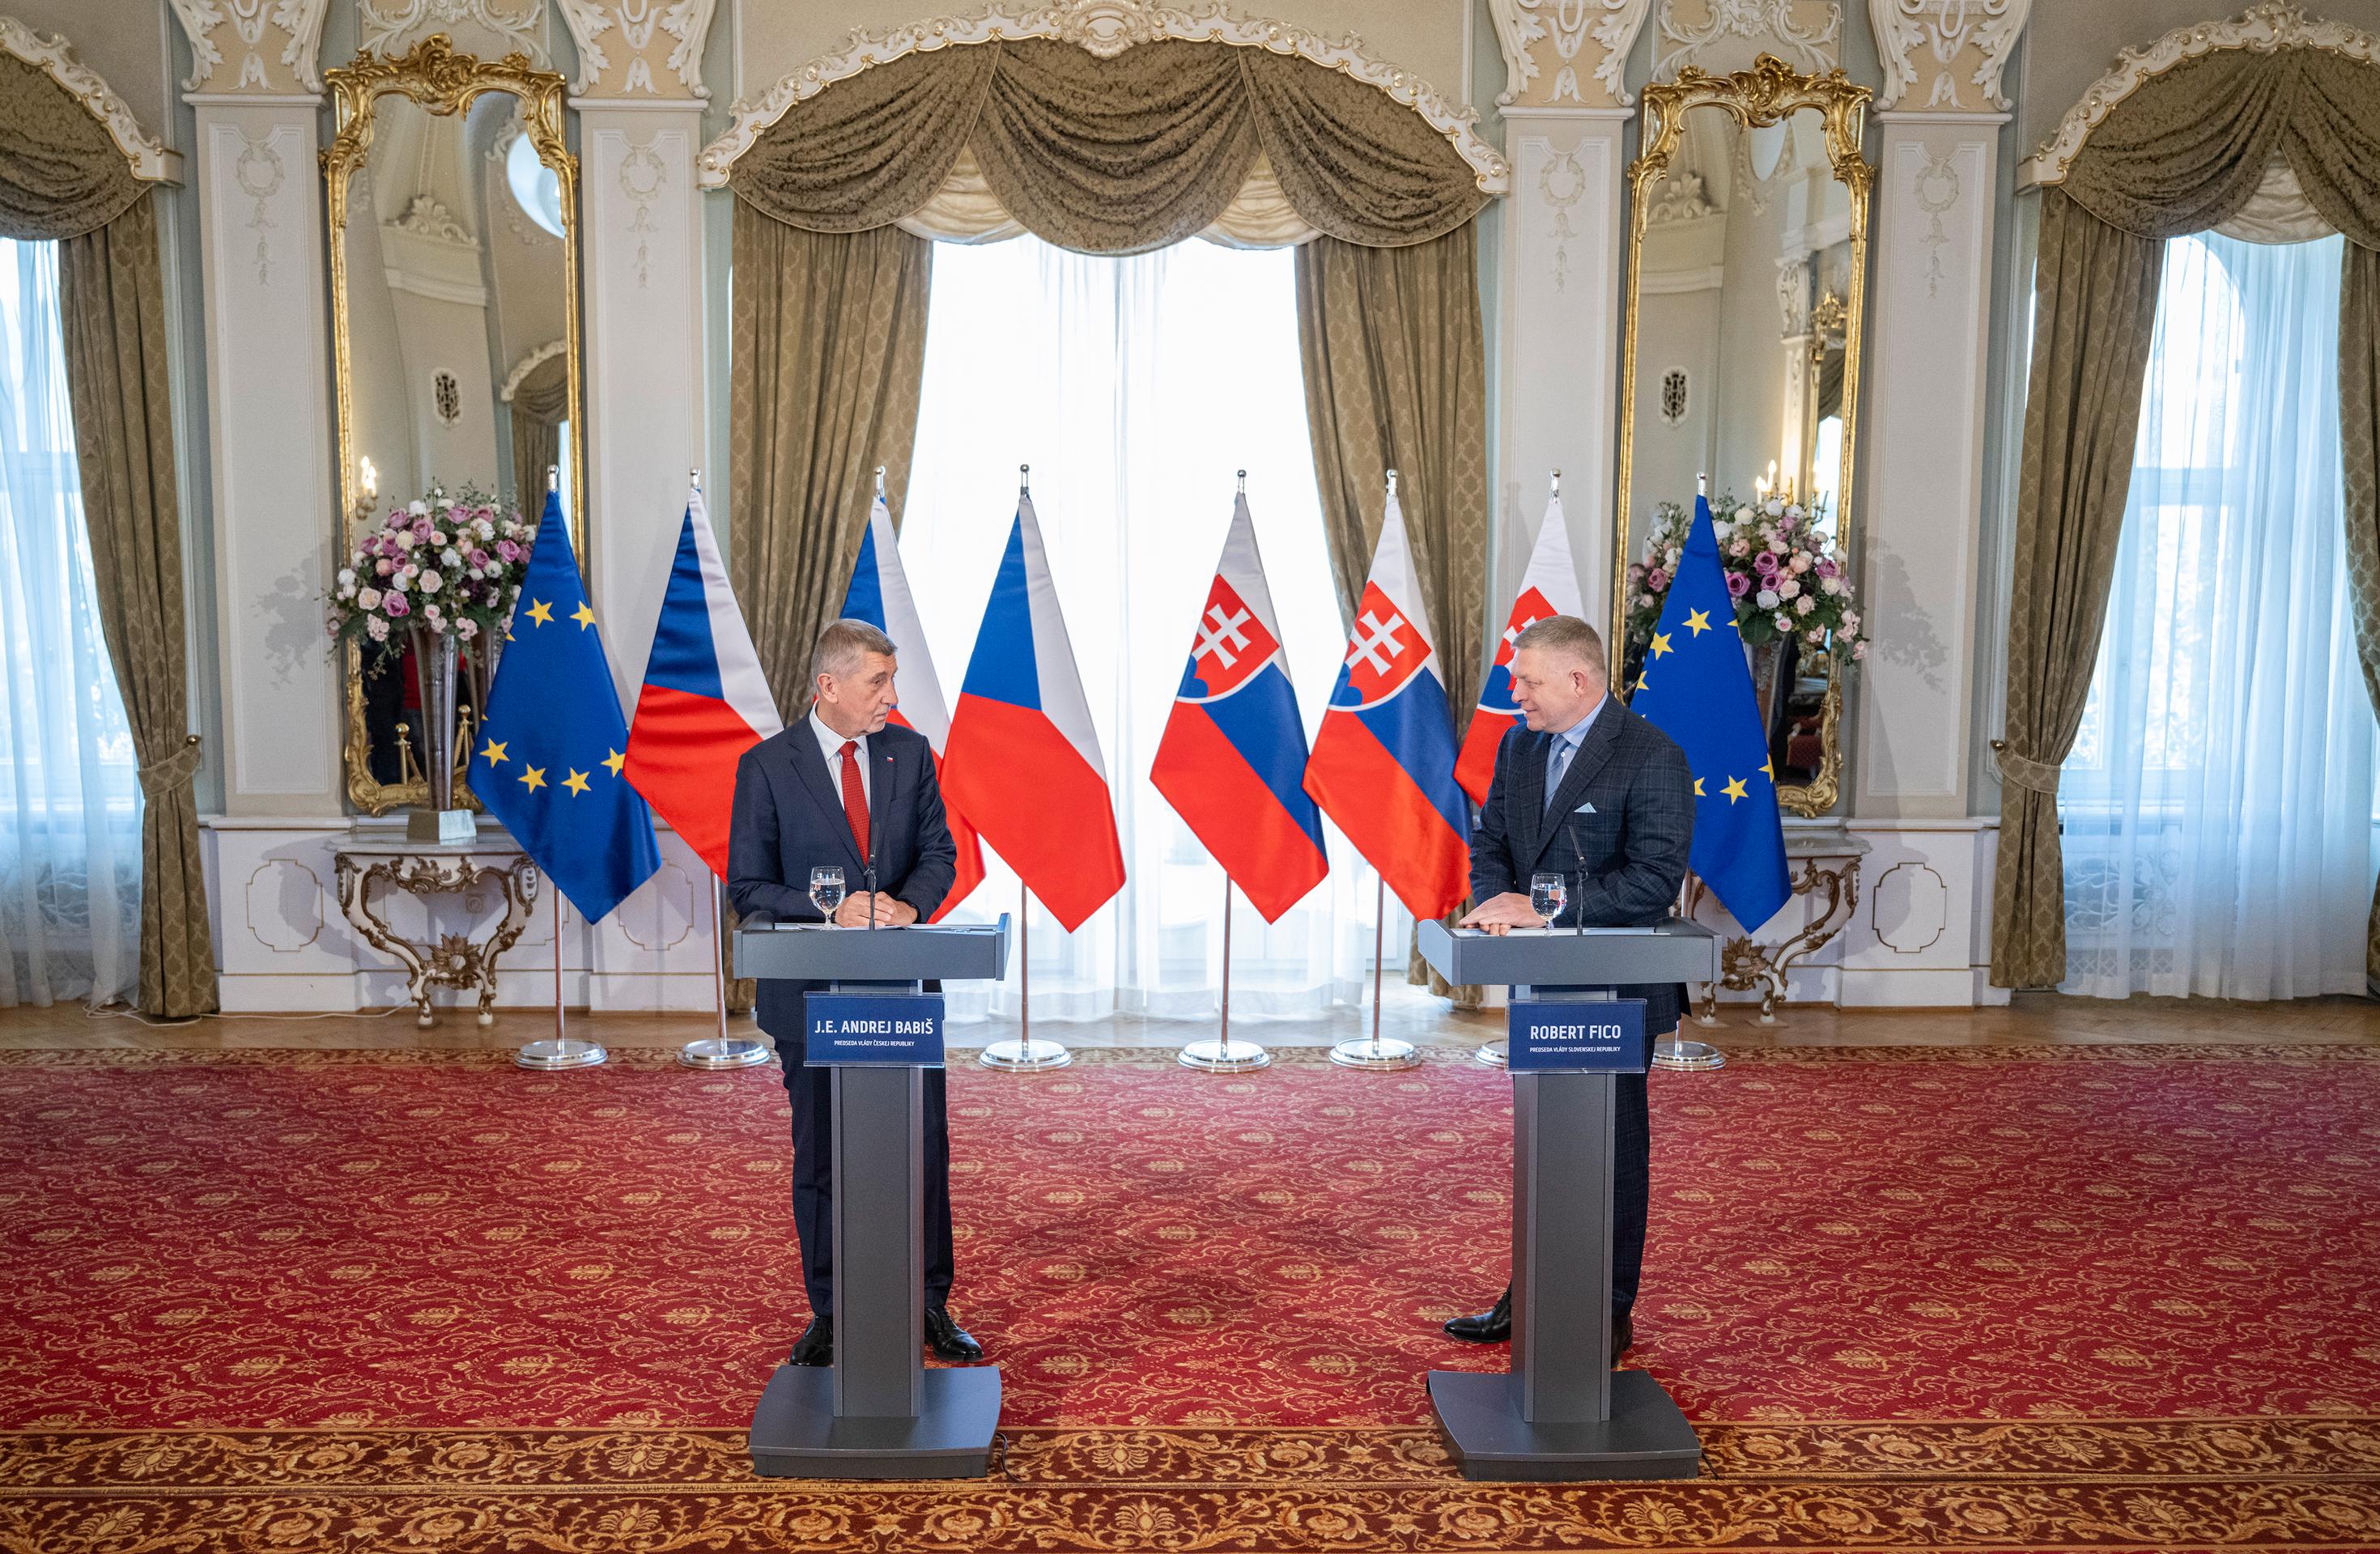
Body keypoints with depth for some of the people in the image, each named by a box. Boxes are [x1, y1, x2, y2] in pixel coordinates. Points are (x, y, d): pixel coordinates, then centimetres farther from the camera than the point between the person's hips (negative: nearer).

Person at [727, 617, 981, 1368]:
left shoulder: (910, 752, 3)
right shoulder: (766, 765, -6)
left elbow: (938, 851, 6)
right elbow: (749, 888, -6)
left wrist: (909, 903, -15)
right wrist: (830, 909, -21)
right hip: (813, 993, -2)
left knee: (925, 1148, 8)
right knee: (820, 1158, 9)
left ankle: (930, 1305, 23)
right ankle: (828, 1314, 24)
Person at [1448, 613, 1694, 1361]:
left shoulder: (1652, 757, -16)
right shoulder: (1518, 746, 6)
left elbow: (1654, 880, -23)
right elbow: (1489, 841, 10)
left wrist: (1541, 908, -26)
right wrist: (1497, 900, -12)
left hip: (1615, 993, -7)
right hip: (1540, 988, 7)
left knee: (1615, 1150, 6)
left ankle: (1611, 1313, 20)